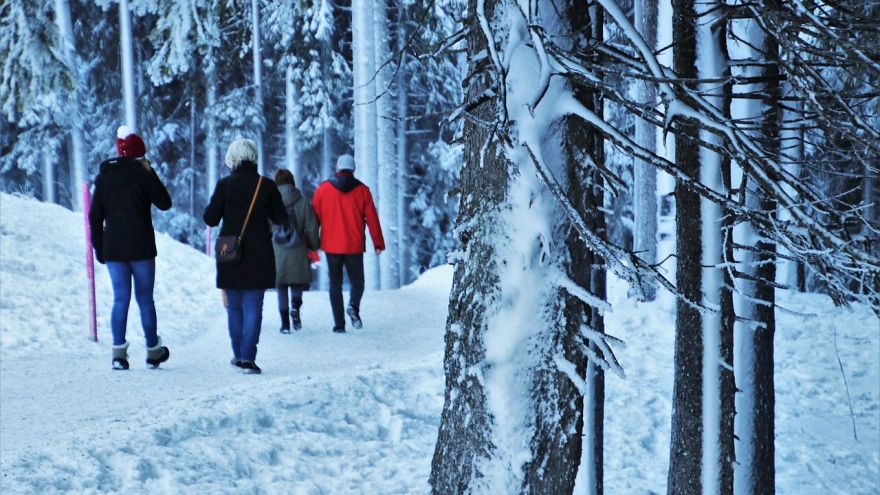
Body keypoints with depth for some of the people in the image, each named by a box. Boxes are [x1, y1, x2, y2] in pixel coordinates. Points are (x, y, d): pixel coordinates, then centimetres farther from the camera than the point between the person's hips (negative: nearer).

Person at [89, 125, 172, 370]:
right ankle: (153, 351, 14)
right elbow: (164, 203, -1)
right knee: (145, 299, 6)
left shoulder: (103, 177, 7)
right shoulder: (141, 174, -6)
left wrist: (98, 248, 13)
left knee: (120, 299, 3)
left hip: (113, 249, 3)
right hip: (141, 248, -3)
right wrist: (151, 173, 3)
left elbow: (95, 217, 7)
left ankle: (119, 351, -8)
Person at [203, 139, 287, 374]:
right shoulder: (267, 185, -4)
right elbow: (280, 218, 4)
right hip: (259, 256, 0)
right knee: (253, 308, 3)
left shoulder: (224, 185, -7)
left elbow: (210, 219, -4)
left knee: (234, 307, 14)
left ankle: (238, 355, 20)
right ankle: (248, 357, -6)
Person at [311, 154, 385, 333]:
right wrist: (378, 243, 6)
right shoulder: (362, 190, 0)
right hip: (355, 246, -1)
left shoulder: (323, 189, 1)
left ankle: (339, 324, 2)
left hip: (331, 246, 1)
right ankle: (354, 306, -16)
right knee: (357, 280, 13)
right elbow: (372, 219, -1)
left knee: (335, 284, 9)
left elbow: (314, 218, 4)